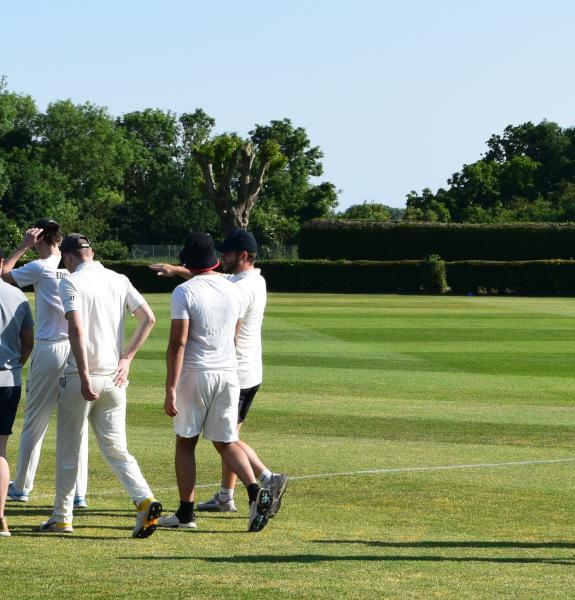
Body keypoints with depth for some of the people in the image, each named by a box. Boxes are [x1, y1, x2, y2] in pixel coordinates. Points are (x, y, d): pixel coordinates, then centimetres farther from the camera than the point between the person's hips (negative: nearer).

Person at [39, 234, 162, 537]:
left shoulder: (71, 283, -7)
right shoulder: (119, 280, 10)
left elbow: (77, 329, -19)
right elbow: (149, 318, 4)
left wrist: (84, 376, -22)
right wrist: (126, 359, 6)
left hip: (80, 376, -5)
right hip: (114, 377, 5)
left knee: (67, 450, 9)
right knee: (116, 449, 7)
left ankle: (62, 518, 16)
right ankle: (144, 499, -16)